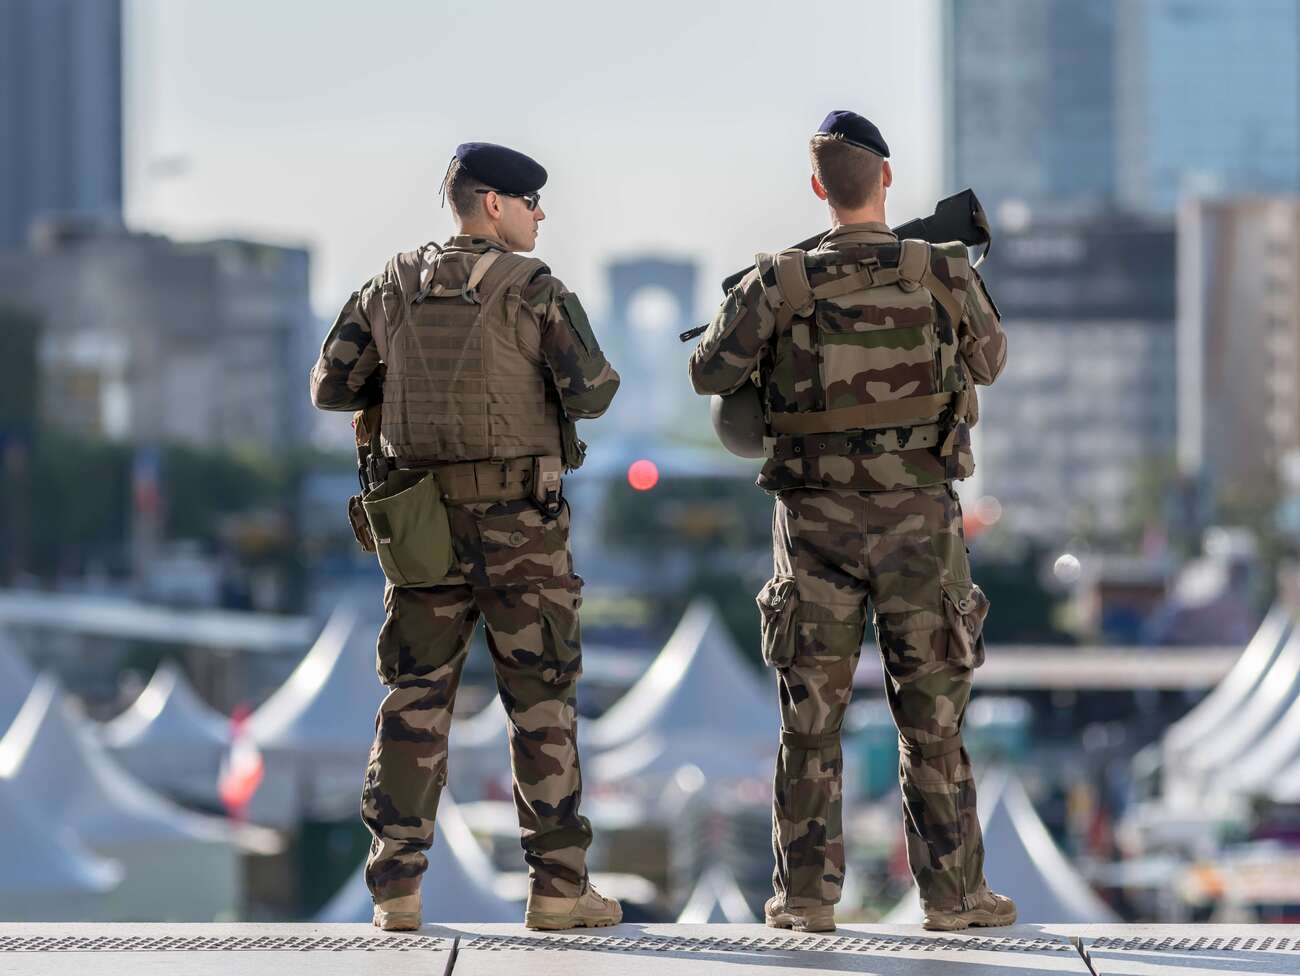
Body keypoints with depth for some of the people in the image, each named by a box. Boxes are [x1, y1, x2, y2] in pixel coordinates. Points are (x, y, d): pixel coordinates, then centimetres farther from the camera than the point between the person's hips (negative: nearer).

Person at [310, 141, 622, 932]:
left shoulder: (391, 289, 6)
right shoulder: (533, 290, -8)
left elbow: (333, 386, 8)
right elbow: (590, 392, -12)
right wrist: (595, 375, 11)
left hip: (422, 522, 4)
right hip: (517, 518, -4)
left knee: (416, 697, 7)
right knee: (542, 701, 2)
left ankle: (397, 888, 1)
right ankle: (559, 885, 1)